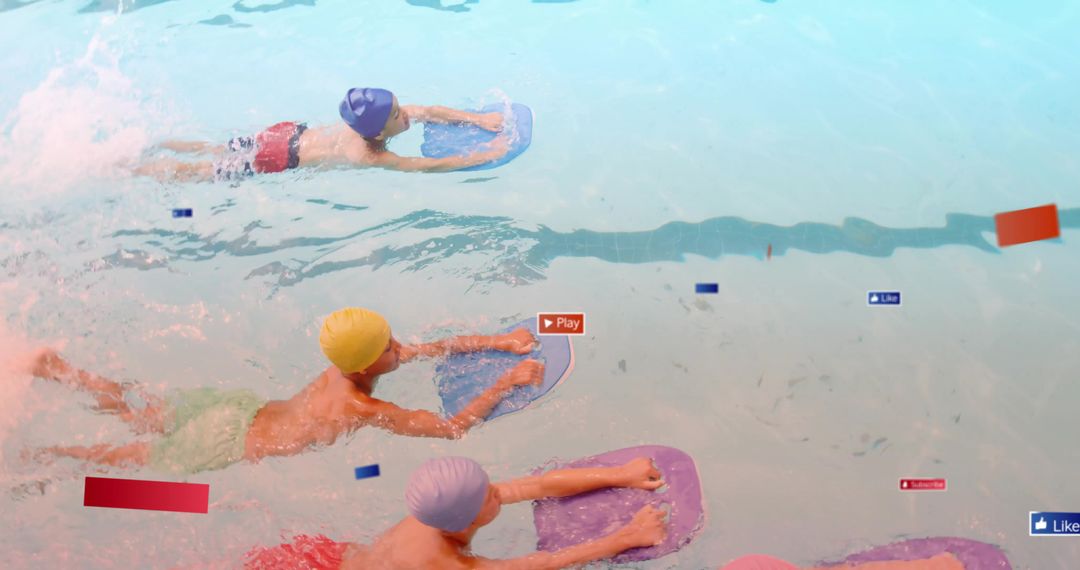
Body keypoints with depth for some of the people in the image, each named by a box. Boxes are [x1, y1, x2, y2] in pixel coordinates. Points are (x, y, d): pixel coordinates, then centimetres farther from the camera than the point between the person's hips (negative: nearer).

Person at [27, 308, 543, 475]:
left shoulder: (348, 365, -6)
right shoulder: (365, 410, -29)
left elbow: (435, 345, 3)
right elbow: (455, 428, -30)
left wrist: (500, 342, -4)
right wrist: (509, 380, -26)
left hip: (238, 408, 6)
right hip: (228, 445, -6)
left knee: (139, 413, 22)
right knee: (129, 458, 11)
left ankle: (46, 365, 25)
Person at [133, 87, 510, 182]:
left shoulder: (369, 124, -12)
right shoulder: (370, 156, -32)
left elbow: (429, 111, -6)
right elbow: (430, 166, -35)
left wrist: (477, 119, -13)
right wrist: (486, 155, -32)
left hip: (291, 133, 7)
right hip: (280, 161, -7)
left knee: (220, 154, 29)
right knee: (196, 173, 11)